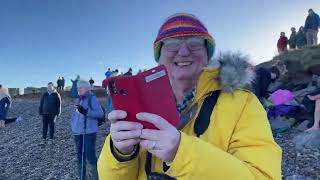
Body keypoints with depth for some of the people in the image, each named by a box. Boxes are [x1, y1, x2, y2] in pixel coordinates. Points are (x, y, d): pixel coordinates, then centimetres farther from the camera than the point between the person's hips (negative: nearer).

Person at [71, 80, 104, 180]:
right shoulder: (79, 99, 13)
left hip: (89, 132, -8)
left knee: (90, 156, -9)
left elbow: (100, 113, -17)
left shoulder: (92, 98, -8)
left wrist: (85, 111, -26)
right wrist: (73, 124, 14)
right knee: (80, 155, 16)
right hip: (78, 131, 8)